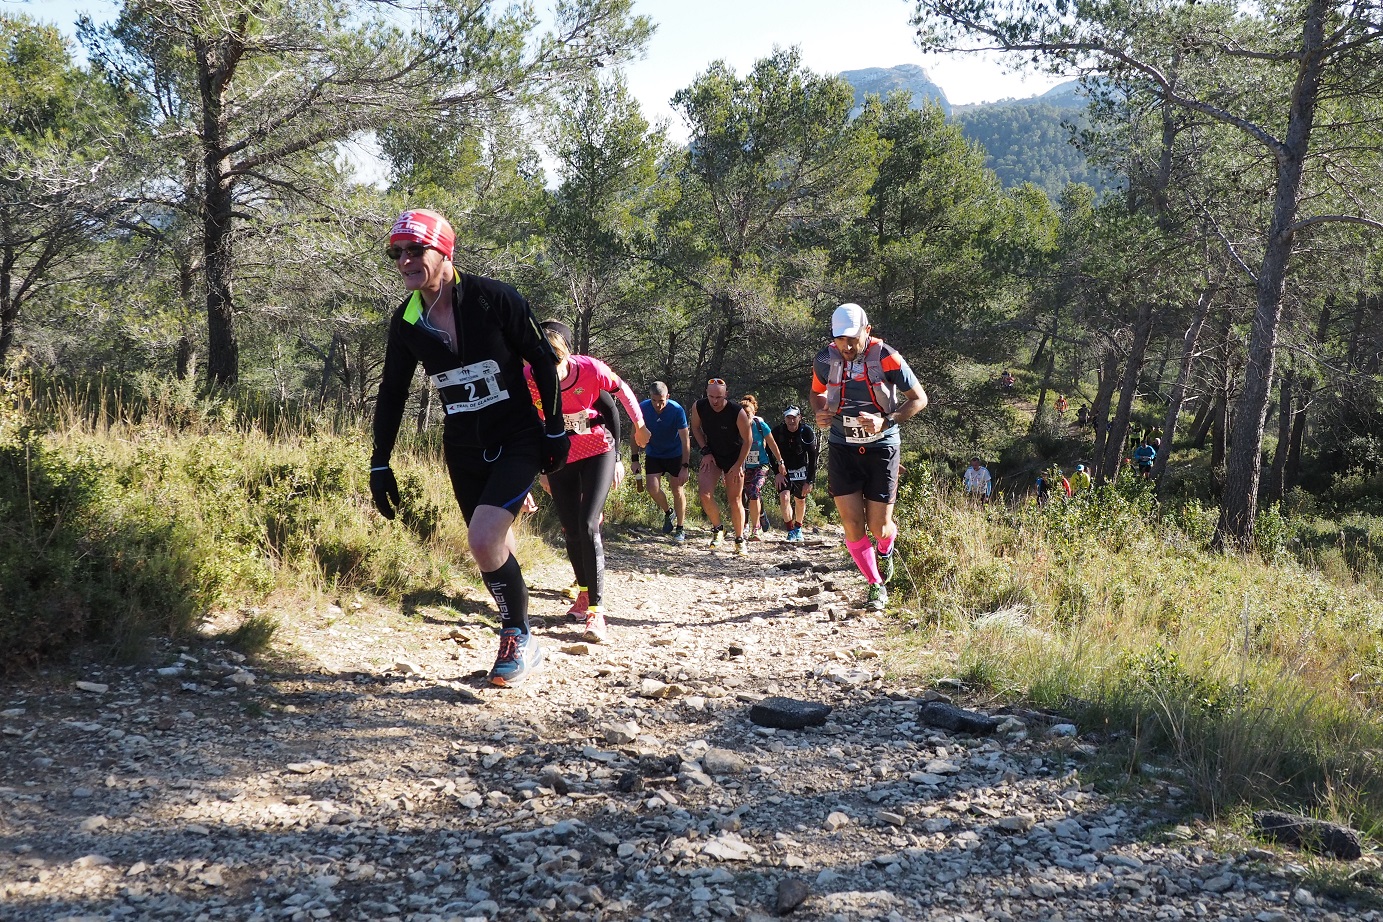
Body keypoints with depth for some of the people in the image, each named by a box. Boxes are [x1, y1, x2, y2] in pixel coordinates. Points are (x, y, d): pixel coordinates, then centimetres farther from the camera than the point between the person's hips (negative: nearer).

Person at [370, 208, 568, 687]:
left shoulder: (493, 298, -18)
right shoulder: (406, 321, -4)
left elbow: (544, 361, -9)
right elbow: (392, 392, 7)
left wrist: (555, 430, -6)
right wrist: (380, 464, 6)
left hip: (517, 439, -5)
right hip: (464, 449, 5)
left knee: (484, 539, -21)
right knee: (493, 547, 10)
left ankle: (520, 638, 0)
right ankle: (517, 641, 29)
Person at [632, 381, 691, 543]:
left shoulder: (677, 410, -26)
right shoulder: (643, 408, -19)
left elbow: (685, 440, -22)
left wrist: (685, 466, -25)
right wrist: (635, 459, -7)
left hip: (675, 454, -2)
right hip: (653, 454, 2)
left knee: (677, 490, -3)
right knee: (653, 488, -12)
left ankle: (680, 528, 13)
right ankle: (668, 512, 18)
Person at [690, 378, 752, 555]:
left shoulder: (738, 412, -25)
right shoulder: (698, 407, -16)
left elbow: (747, 441, -13)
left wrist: (738, 465, -13)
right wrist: (705, 451, -3)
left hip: (734, 458, -2)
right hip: (712, 456, 2)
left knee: (735, 500, -1)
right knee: (705, 494, -15)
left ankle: (740, 540, 15)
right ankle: (717, 528, 9)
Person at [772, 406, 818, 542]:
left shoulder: (807, 432, -18)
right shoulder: (777, 431, -17)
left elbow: (812, 458, -15)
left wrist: (809, 481, -18)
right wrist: (778, 472, -13)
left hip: (801, 470, 0)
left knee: (800, 501, 10)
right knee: (784, 498, -18)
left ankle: (798, 528, 33)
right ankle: (791, 531, -12)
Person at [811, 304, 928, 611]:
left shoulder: (886, 358, -16)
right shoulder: (825, 360, -6)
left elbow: (919, 398, -7)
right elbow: (817, 392, 16)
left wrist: (886, 421, -21)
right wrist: (820, 412, -7)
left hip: (881, 448, -2)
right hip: (843, 449, 2)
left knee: (879, 527, 1)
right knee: (853, 525, -6)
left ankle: (886, 549, 40)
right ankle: (876, 585, 15)